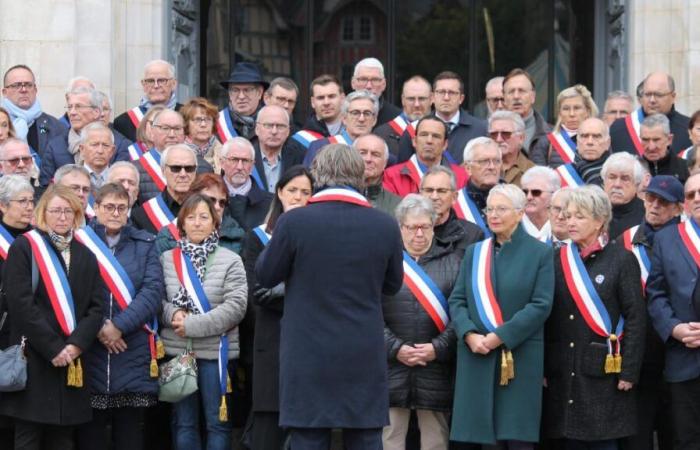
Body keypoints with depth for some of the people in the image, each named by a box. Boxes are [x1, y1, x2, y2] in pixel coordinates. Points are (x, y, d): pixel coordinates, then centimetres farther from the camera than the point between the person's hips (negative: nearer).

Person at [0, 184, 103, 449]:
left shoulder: (85, 256, 15)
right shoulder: (24, 248, -1)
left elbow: (95, 307, 7)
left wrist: (77, 344, -10)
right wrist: (52, 348, -15)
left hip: (72, 361, 5)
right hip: (33, 360, -5)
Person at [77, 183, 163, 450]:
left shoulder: (144, 245, 11)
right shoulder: (78, 243, 5)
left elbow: (153, 291, -1)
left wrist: (119, 326, -12)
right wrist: (96, 328, -14)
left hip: (133, 352, 1)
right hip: (89, 353, -1)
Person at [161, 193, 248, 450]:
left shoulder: (230, 261, -2)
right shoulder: (167, 259, 6)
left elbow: (236, 306, -12)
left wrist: (194, 325, -16)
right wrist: (172, 313, -16)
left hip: (215, 352, -2)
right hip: (177, 351, 2)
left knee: (217, 422, 4)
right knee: (183, 422, 10)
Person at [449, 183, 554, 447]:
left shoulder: (540, 253, 1)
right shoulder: (473, 252, 15)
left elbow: (541, 305, -8)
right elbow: (457, 300, 9)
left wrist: (500, 336, -14)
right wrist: (469, 335, -10)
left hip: (520, 359, -3)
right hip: (477, 357, 3)